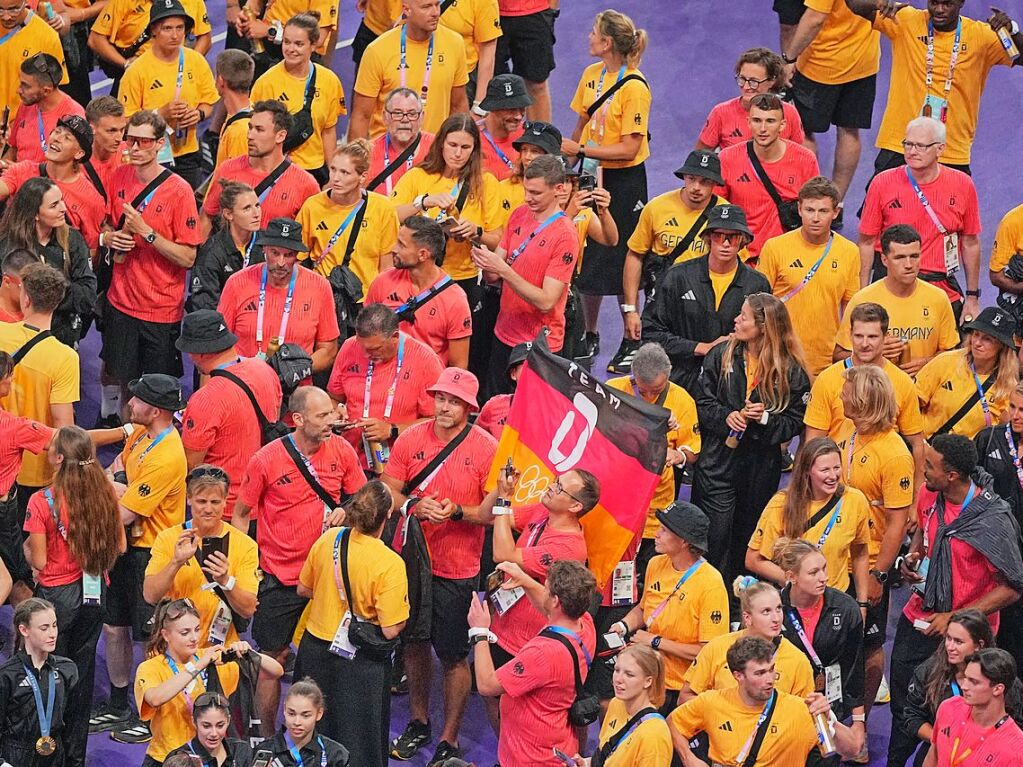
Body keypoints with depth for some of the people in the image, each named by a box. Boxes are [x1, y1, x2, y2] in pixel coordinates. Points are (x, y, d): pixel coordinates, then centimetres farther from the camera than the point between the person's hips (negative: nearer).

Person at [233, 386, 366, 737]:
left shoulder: (341, 450, -4)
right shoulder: (266, 460, -11)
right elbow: (240, 515, 1)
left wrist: (346, 512, -14)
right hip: (279, 577, -2)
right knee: (272, 657, 6)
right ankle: (266, 737, 20)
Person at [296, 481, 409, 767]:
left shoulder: (327, 539, -9)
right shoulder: (389, 563, -25)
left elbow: (303, 589, 6)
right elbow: (391, 629, -23)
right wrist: (402, 611, -4)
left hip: (315, 648, 5)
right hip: (359, 661, -5)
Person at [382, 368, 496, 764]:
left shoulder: (487, 448, -11)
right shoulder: (411, 438, -2)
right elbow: (388, 493, 1)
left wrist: (458, 512, -25)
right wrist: (413, 505, -19)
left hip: (457, 571, -4)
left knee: (454, 657, 4)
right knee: (415, 644, 18)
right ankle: (418, 723, 37)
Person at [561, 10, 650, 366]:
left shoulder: (634, 87, -18)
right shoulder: (591, 74, 4)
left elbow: (628, 149, -19)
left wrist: (580, 150, -19)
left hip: (624, 180, -6)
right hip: (591, 176, 6)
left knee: (621, 262, 1)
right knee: (588, 258, 10)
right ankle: (589, 336, 25)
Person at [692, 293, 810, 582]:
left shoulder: (790, 370, -5)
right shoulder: (720, 355, 0)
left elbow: (795, 421, -2)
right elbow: (702, 400, 3)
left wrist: (766, 418, -19)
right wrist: (725, 417, -15)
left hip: (762, 467, 0)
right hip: (719, 458, 0)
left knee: (748, 536, 11)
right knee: (716, 536, -4)